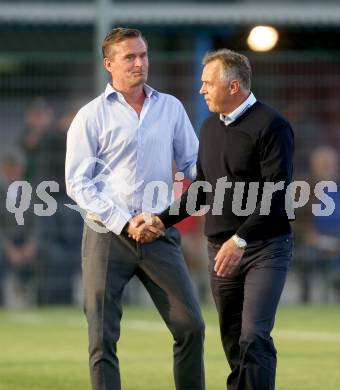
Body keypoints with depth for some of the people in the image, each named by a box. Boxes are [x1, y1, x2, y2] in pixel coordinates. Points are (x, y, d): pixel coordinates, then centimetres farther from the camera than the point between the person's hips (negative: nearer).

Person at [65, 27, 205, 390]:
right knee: (102, 337, -2)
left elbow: (192, 163, 14)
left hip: (159, 235, 3)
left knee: (190, 326, -1)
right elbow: (77, 183, -3)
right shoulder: (91, 116, 1)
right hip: (107, 236, -3)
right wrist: (124, 223, -12)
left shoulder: (171, 108, 11)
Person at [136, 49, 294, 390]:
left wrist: (240, 240, -25)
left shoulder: (271, 126, -11)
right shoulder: (210, 128, 12)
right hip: (221, 248, 7)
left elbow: (276, 194, -18)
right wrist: (162, 220, 9)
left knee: (254, 338, -16)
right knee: (232, 340, 9)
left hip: (264, 247, -7)